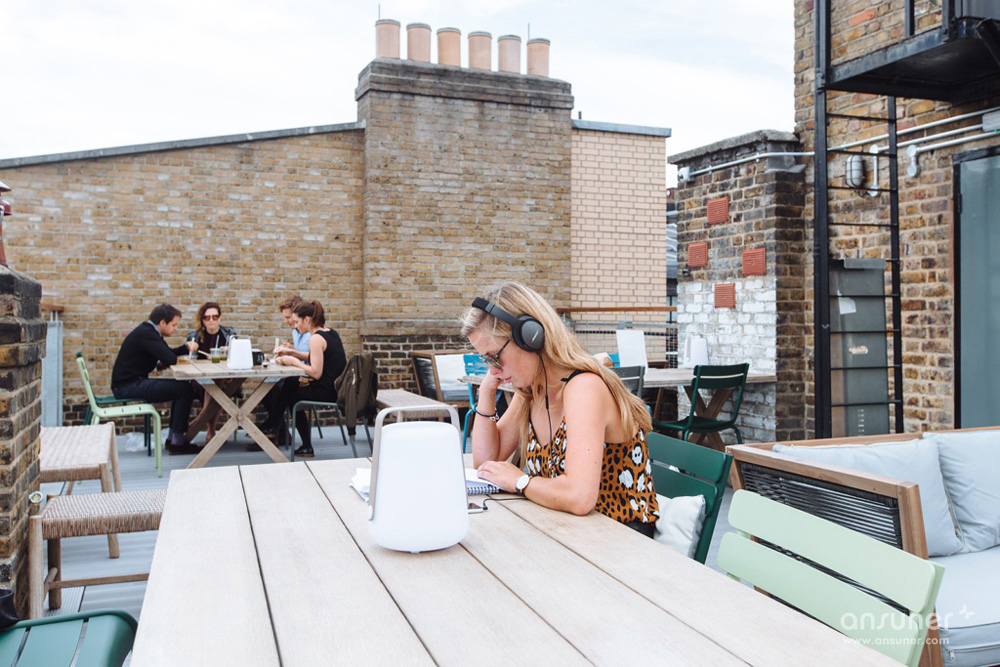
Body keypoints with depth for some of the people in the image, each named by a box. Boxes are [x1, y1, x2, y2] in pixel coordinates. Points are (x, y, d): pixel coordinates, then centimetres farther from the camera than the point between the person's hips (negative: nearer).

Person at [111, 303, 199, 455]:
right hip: (127, 386, -11)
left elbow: (168, 352, 24)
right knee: (185, 389, -15)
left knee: (182, 387, 16)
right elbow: (169, 359, -26)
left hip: (134, 382, 11)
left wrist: (187, 346, 6)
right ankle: (177, 442, -9)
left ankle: (173, 438, 15)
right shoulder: (146, 334, -19)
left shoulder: (149, 331, 13)